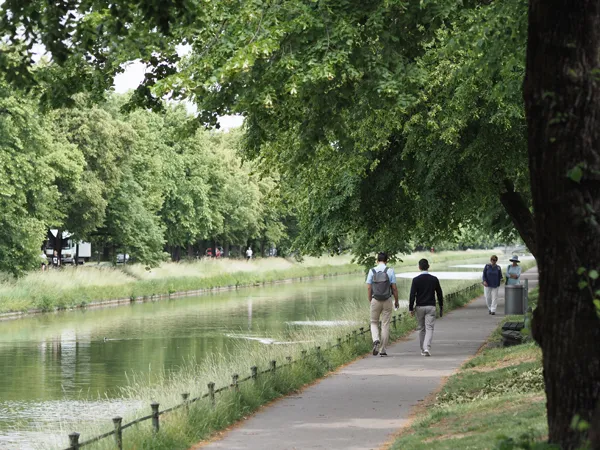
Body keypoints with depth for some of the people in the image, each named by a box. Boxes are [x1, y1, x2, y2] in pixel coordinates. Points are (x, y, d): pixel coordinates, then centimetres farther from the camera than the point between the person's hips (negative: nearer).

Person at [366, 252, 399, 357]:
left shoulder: (372, 271, -1)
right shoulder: (390, 271, -3)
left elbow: (368, 288, -1)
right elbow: (394, 288, -3)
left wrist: (370, 301, 10)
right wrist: (396, 301, 8)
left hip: (375, 300, 0)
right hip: (387, 300, 0)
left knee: (374, 322, 15)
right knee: (385, 324, 6)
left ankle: (376, 340, -14)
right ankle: (383, 350, 6)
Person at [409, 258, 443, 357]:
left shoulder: (416, 280, -5)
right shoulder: (434, 279, 0)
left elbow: (412, 295, -8)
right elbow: (439, 294, 6)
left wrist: (411, 308, -1)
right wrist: (441, 307, 16)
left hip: (419, 307, 0)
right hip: (431, 307, 0)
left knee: (421, 328, 12)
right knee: (429, 328, -3)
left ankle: (423, 350, 18)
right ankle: (427, 348, -21)